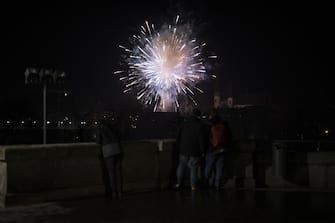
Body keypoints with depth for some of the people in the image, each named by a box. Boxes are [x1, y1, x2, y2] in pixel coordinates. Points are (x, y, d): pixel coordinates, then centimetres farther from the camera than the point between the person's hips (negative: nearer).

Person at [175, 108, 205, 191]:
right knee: (193, 168, 5)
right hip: (195, 151, -3)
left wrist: (179, 147, 15)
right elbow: (201, 140, -12)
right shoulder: (199, 126, -12)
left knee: (181, 166, 15)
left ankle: (178, 183, 18)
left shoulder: (184, 123, 1)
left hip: (183, 150, 3)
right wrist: (202, 151, -2)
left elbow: (178, 136, 6)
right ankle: (193, 186, 8)